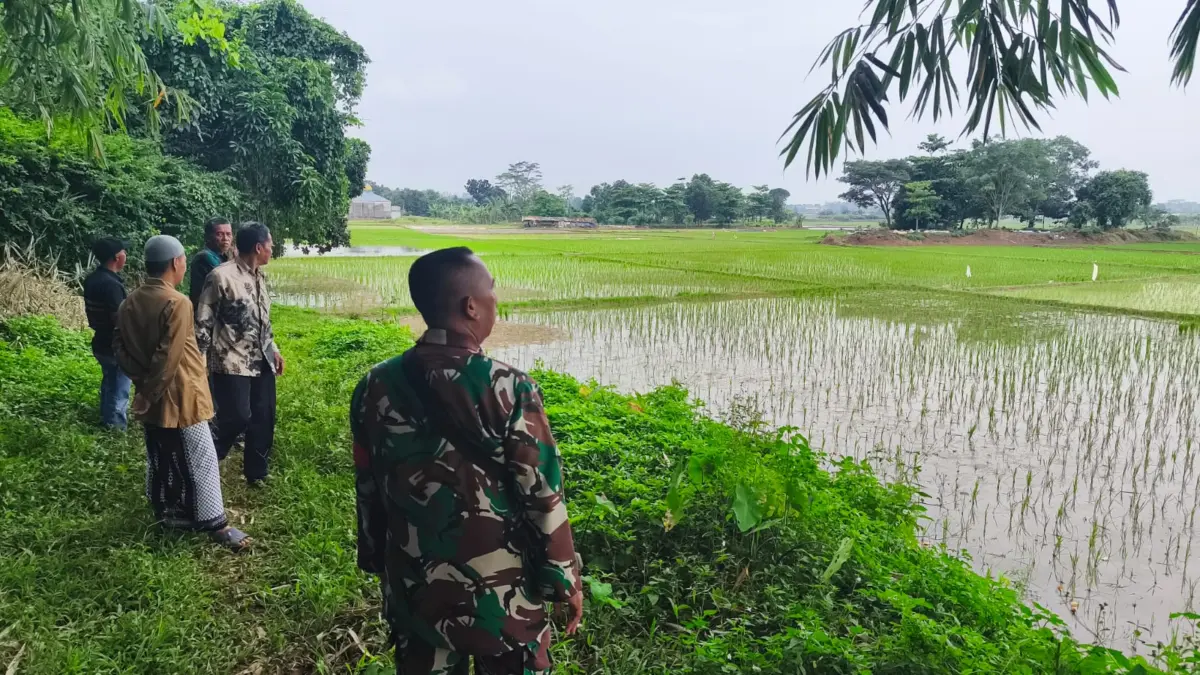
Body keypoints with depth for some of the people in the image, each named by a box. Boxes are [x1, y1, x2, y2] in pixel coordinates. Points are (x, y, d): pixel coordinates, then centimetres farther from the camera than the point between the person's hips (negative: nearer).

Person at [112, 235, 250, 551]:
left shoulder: (130, 302, 4)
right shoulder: (177, 303, -22)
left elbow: (120, 346, 9)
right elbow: (168, 358, -24)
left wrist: (142, 380, 7)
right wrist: (149, 394, -13)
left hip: (153, 399, 8)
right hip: (179, 398, -8)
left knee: (160, 459, 19)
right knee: (201, 461, 0)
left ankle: (166, 512, 33)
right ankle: (215, 524, 6)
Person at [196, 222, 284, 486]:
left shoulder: (259, 277, 11)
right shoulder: (221, 276, -14)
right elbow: (203, 322, -12)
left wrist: (273, 349, 19)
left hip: (261, 361, 8)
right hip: (231, 363, -7)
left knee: (264, 418, 9)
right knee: (237, 418, -8)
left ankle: (258, 473, 25)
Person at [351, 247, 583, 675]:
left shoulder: (376, 387, -7)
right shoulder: (508, 390, -22)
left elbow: (368, 490, 4)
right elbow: (543, 497, -16)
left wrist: (378, 563, 19)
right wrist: (565, 580, -2)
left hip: (414, 588, 5)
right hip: (500, 593, -4)